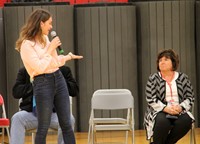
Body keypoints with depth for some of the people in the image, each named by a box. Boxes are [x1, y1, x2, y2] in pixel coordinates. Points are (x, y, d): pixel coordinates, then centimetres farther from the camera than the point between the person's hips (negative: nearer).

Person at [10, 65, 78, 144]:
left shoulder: (64, 70, 10)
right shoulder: (24, 71, 11)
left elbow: (75, 90, 3)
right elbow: (15, 92, 1)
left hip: (55, 112, -1)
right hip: (31, 112, 1)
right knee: (17, 118, -30)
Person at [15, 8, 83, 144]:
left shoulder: (45, 38, 11)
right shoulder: (26, 44, -12)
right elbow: (40, 67, -19)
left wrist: (68, 56, 21)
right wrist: (51, 48, -13)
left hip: (59, 79, 7)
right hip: (42, 84, -7)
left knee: (66, 124, 6)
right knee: (43, 127, 0)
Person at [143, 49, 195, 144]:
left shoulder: (183, 78, 11)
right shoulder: (153, 79, 6)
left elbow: (190, 98, 8)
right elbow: (151, 100, -2)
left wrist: (180, 107, -13)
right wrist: (165, 108, -18)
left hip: (179, 111, 2)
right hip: (159, 112, -2)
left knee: (186, 120, -32)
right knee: (163, 121, -37)